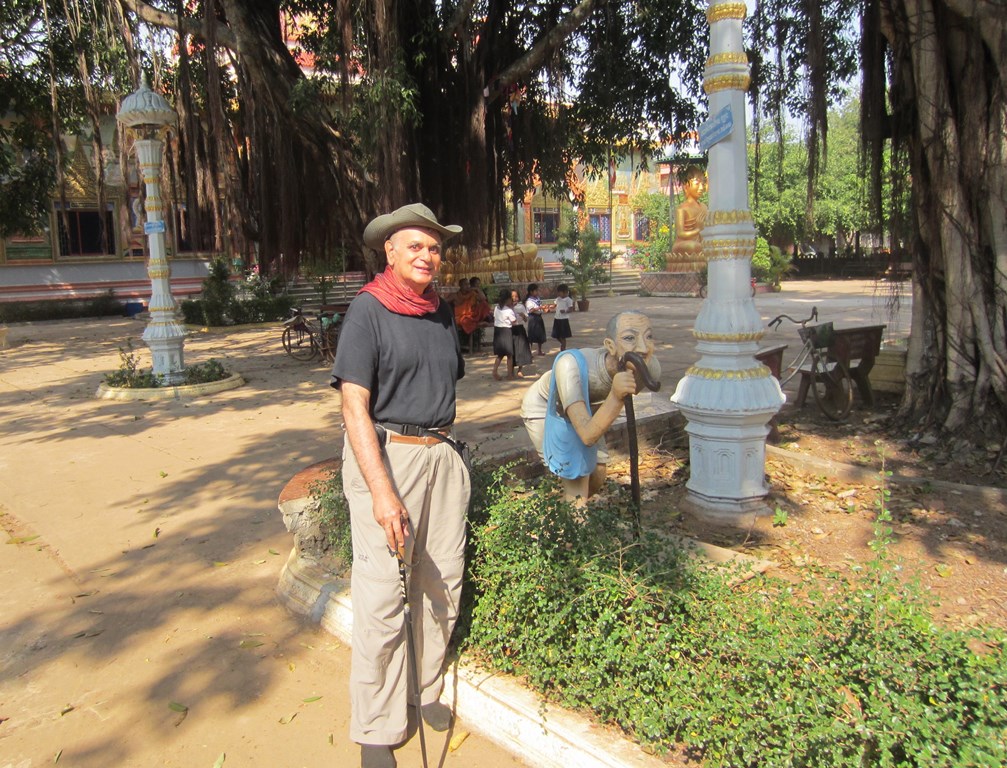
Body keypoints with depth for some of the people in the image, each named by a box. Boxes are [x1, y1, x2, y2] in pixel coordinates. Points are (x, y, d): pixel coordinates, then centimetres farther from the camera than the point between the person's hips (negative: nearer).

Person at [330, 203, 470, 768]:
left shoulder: (442, 311, 11)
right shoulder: (369, 309, -8)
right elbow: (355, 406, -15)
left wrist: (446, 444, 13)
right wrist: (382, 491, -22)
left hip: (443, 455, 6)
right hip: (385, 454, -6)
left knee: (443, 583, 12)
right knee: (381, 596, -2)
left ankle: (429, 693, 33)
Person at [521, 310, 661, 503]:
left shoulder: (650, 368, -28)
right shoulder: (571, 364, -44)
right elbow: (588, 436, -49)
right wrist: (616, 397, -61)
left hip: (583, 407, 5)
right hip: (544, 409, -5)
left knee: (598, 476, 14)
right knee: (577, 481, -14)